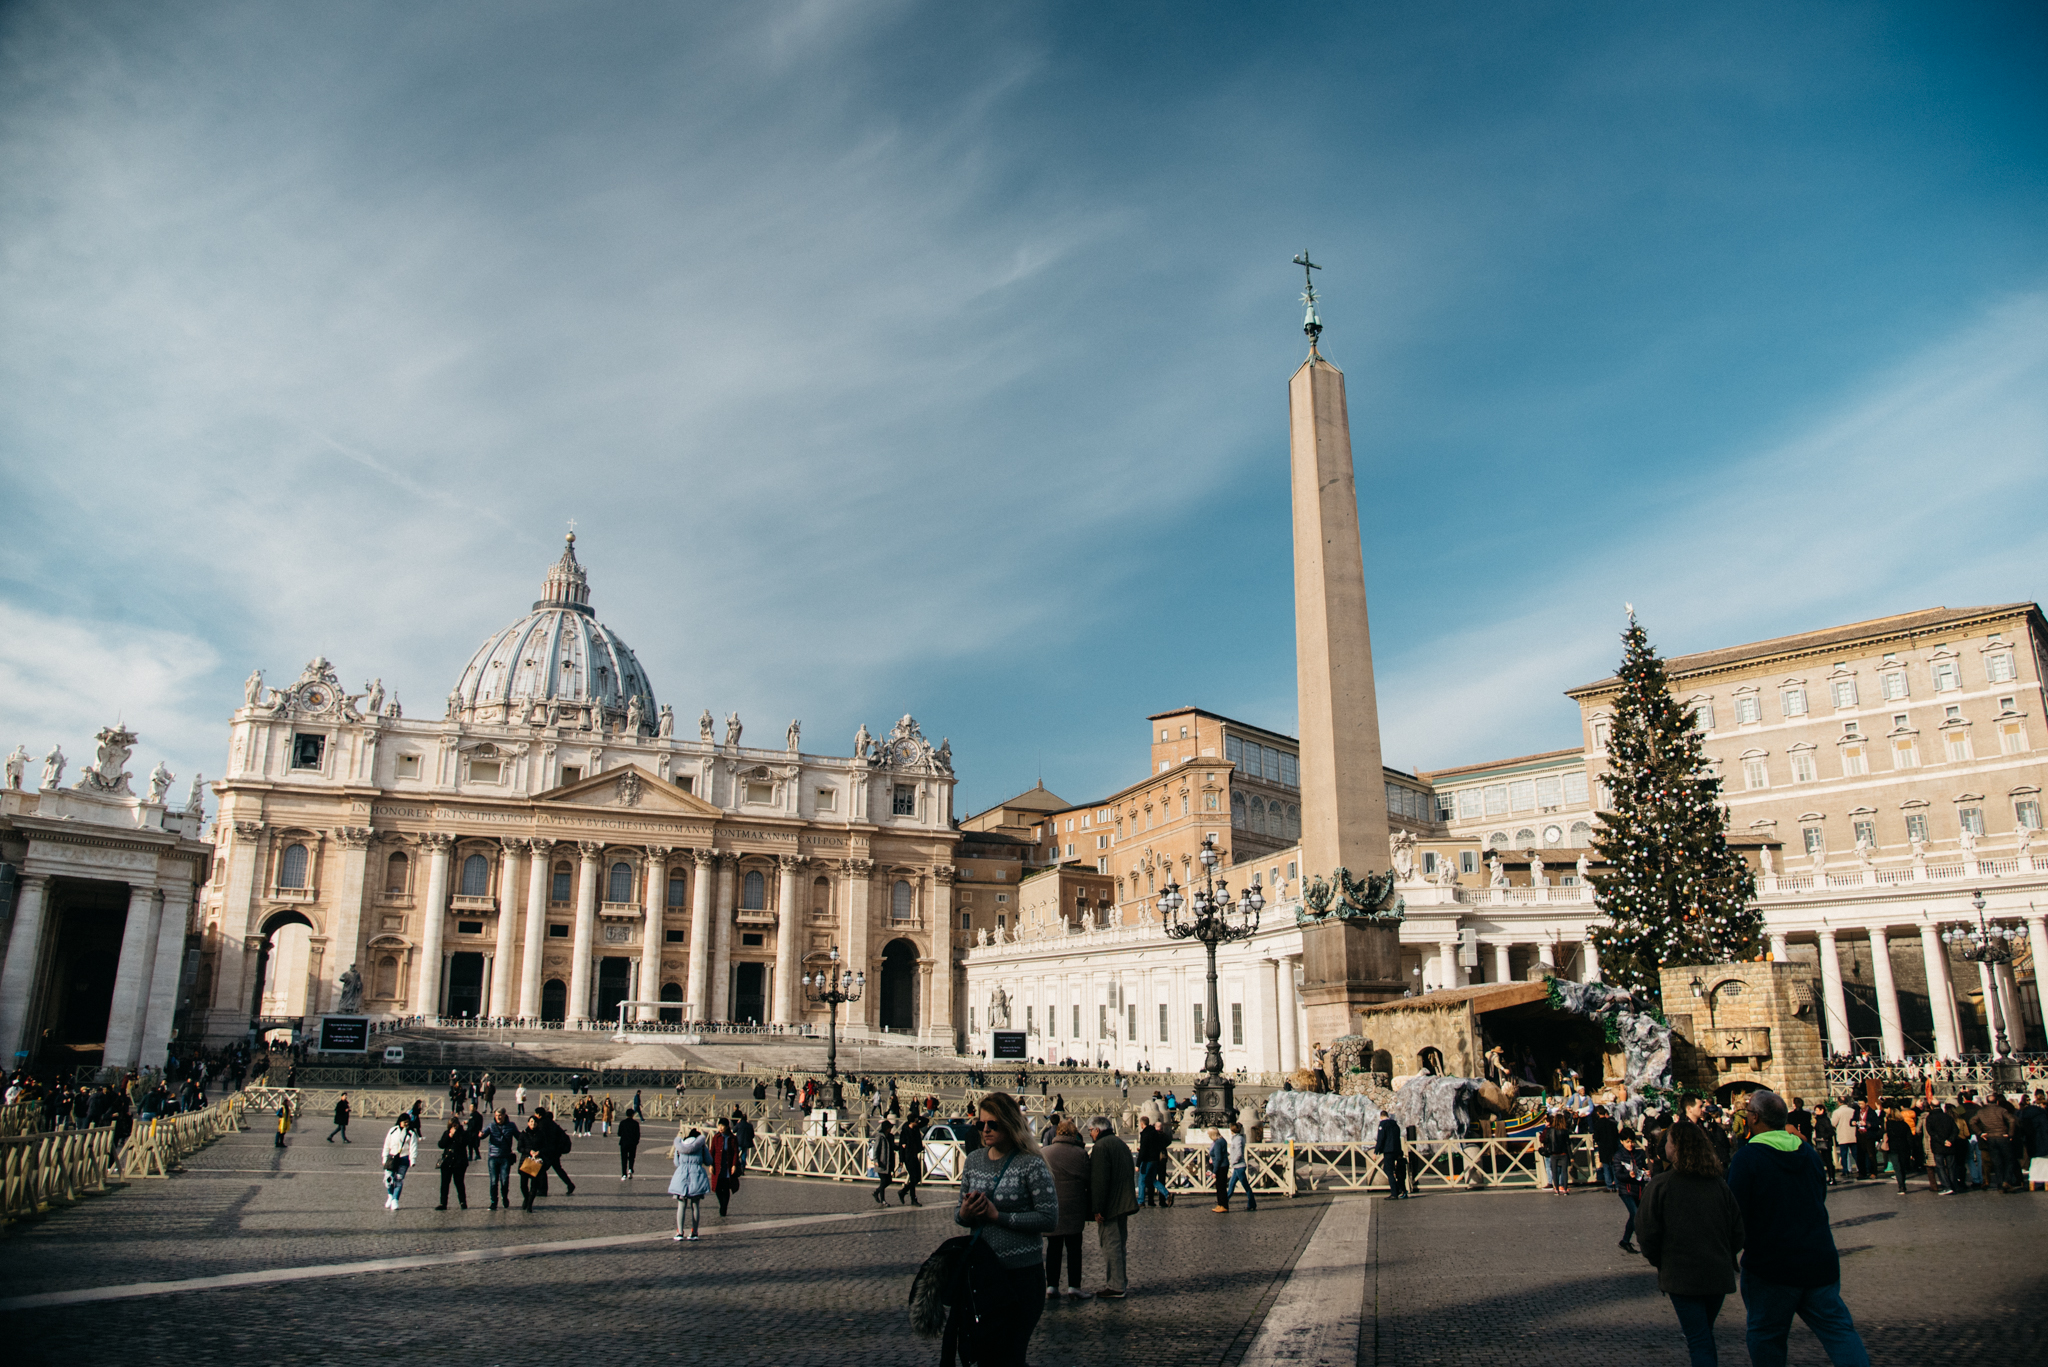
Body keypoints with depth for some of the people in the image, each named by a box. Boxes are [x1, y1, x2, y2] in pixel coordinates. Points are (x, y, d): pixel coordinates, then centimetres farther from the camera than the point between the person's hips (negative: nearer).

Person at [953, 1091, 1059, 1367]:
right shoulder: (973, 1160, 5)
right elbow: (959, 1215, 13)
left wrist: (998, 1215, -18)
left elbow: (1049, 1218, -17)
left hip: (1021, 1274, -5)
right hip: (981, 1270, 5)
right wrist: (963, 1214, -11)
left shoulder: (1031, 1164, -12)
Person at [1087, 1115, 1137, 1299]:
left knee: (1111, 1244, -5)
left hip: (1110, 1206, -10)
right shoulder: (1121, 1144, 16)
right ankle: (1121, 1283, 22)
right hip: (1124, 1204, 10)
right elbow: (1130, 1174, 21)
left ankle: (1116, 1287, -3)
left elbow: (1099, 1180, -21)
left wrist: (1097, 1208, -19)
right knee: (1119, 1244, 16)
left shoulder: (1101, 1147, -14)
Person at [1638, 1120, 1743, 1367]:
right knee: (1705, 1331, 23)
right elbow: (1738, 1231, 3)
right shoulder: (1719, 1184, 0)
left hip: (1681, 1275, -4)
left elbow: (1648, 1231, -11)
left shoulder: (1661, 1184, -11)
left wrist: (1657, 1260, 8)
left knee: (1699, 1342, 1)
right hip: (1719, 1274, 4)